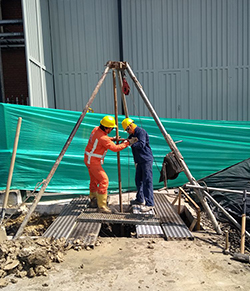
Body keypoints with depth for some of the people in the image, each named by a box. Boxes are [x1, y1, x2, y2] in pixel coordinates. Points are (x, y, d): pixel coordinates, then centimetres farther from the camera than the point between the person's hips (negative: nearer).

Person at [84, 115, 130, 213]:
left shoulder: (96, 129, 1)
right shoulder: (103, 138, -27)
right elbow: (115, 148, -22)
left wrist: (113, 138, 8)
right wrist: (127, 143, -10)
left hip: (89, 159, 10)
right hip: (93, 162, -10)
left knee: (94, 180, 21)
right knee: (104, 181, -10)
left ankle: (93, 201, 36)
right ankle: (101, 206, -6)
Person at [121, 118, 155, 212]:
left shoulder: (141, 132, -12)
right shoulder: (132, 134, 18)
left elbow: (141, 144, -23)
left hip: (146, 160, -10)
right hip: (140, 161, 10)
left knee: (147, 181, -11)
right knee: (138, 180, 17)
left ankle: (150, 204, -8)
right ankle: (139, 199, 31)